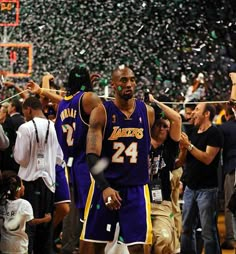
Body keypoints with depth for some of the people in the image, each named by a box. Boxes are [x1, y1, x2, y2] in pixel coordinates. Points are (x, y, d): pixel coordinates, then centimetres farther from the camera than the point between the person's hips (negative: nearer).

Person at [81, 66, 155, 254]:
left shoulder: (147, 112, 4)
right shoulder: (101, 112, -6)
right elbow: (92, 155, -14)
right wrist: (104, 187, -25)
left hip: (136, 188, 2)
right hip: (105, 186, -1)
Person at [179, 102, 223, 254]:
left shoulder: (214, 133, -8)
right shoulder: (193, 133, 15)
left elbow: (207, 158, -18)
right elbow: (183, 160, 17)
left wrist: (189, 145, -15)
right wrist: (183, 147, -2)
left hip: (207, 189, -8)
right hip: (191, 187, 8)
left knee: (208, 231, -8)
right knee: (187, 228, 11)